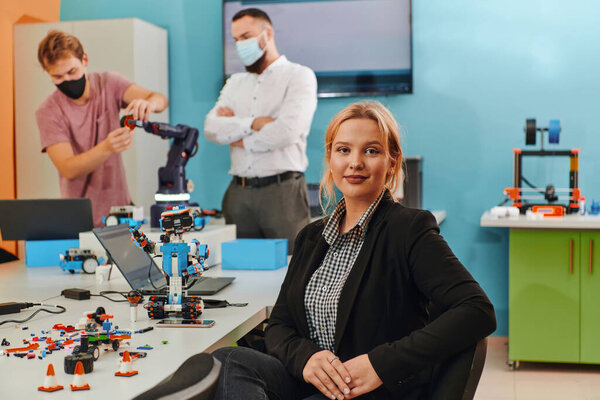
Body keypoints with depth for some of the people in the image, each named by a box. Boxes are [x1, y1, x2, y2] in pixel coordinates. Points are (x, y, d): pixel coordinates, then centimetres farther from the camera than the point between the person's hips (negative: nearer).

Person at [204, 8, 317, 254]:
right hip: (238, 193, 5)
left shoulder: (299, 76, 1)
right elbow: (212, 128, 3)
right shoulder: (235, 82, 18)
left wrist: (240, 139, -1)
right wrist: (254, 123, -11)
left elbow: (289, 129, -14)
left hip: (282, 189, -5)